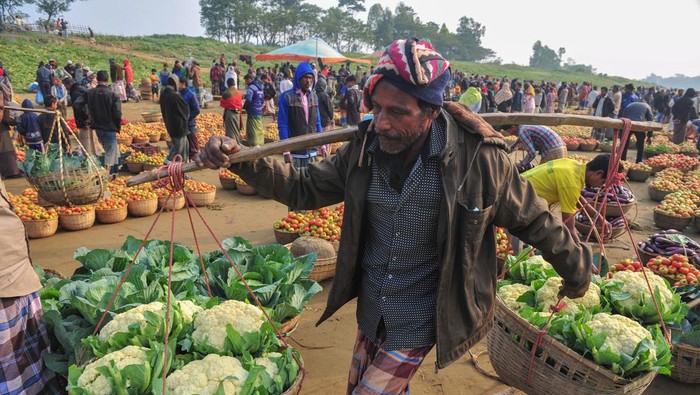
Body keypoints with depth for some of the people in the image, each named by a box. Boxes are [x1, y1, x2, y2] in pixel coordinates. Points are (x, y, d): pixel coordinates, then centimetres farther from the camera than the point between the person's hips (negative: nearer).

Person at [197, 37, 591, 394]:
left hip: (417, 325, -5)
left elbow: (534, 220, -8)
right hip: (371, 314, 5)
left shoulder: (479, 157, -22)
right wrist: (240, 160, -15)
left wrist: (577, 270, 6)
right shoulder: (365, 148, -11)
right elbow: (305, 187, -2)